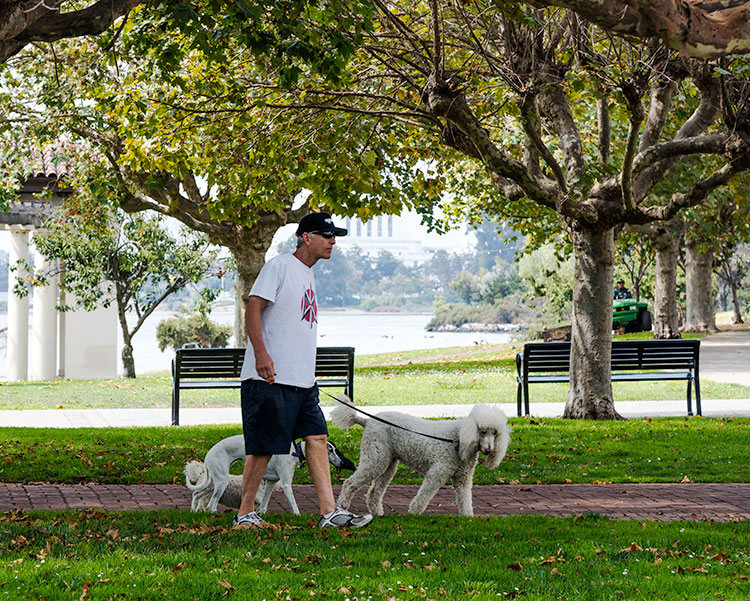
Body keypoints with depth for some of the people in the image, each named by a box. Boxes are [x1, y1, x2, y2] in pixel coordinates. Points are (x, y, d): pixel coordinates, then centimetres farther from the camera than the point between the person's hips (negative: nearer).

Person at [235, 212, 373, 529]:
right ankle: (245, 513, 5)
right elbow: (253, 309, -15)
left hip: (302, 380, 9)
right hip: (271, 378, -9)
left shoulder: (308, 274, 20)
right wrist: (261, 353, -26)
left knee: (317, 437, 2)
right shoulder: (279, 266, -7)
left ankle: (329, 512, 1)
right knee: (263, 446, -5)